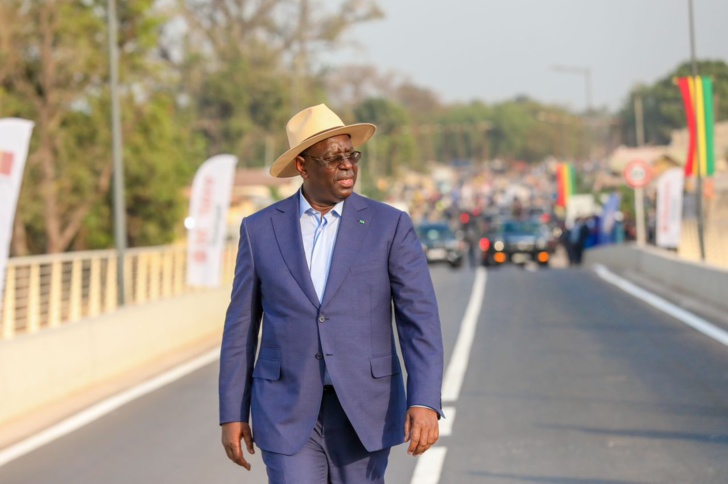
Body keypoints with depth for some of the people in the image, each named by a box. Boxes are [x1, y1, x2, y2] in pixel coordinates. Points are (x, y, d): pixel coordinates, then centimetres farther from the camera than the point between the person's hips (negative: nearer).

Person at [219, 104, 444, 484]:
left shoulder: (390, 226, -3)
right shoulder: (260, 230, 2)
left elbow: (420, 321, -9)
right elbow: (241, 327, 6)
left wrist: (425, 403, -22)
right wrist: (232, 414, 3)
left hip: (364, 411, 0)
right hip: (289, 412, 0)